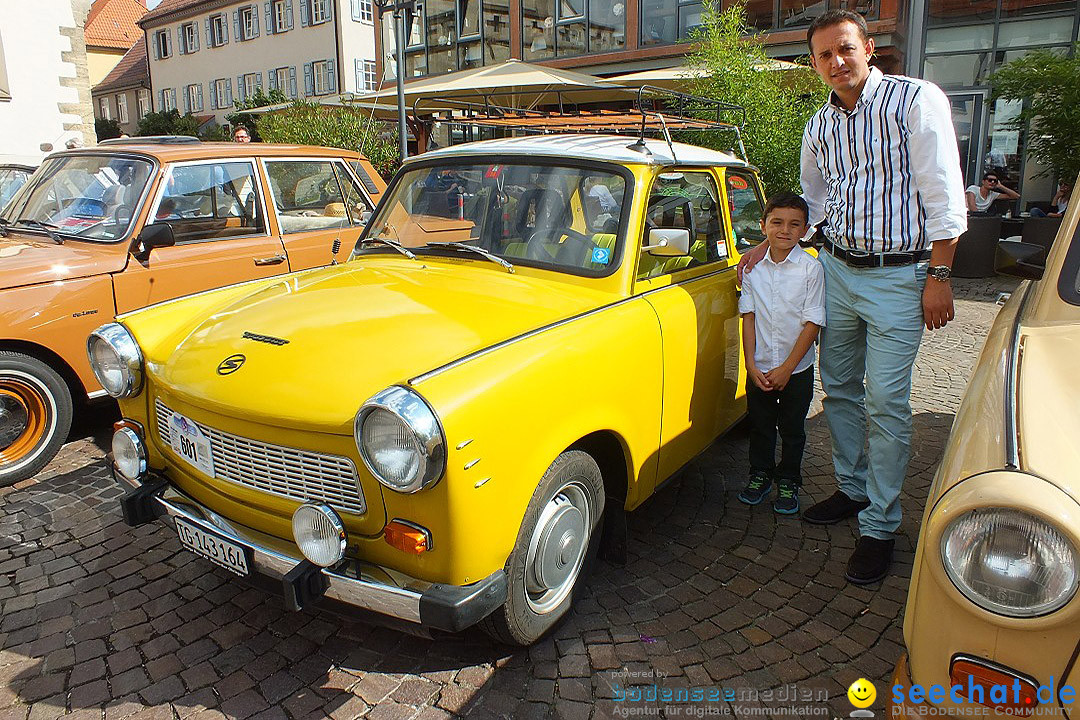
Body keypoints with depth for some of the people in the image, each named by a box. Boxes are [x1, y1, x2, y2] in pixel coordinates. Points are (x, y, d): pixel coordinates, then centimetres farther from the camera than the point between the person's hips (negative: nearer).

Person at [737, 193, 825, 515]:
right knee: (760, 425, 15)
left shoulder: (811, 269, -10)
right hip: (759, 368, 2)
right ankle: (760, 473, 35)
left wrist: (787, 368, -15)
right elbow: (749, 316, -2)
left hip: (797, 368, -2)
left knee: (792, 429, 12)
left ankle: (788, 480, 30)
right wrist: (751, 364, -9)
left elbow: (812, 323, -11)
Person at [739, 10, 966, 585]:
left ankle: (879, 526, 6)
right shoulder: (819, 127, 10)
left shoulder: (918, 100, -6)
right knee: (839, 389, 12)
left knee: (886, 403, -4)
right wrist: (766, 244, 13)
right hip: (837, 271, 6)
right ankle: (852, 489, 30)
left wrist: (938, 275, -14)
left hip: (899, 277, -5)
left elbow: (943, 196, -9)